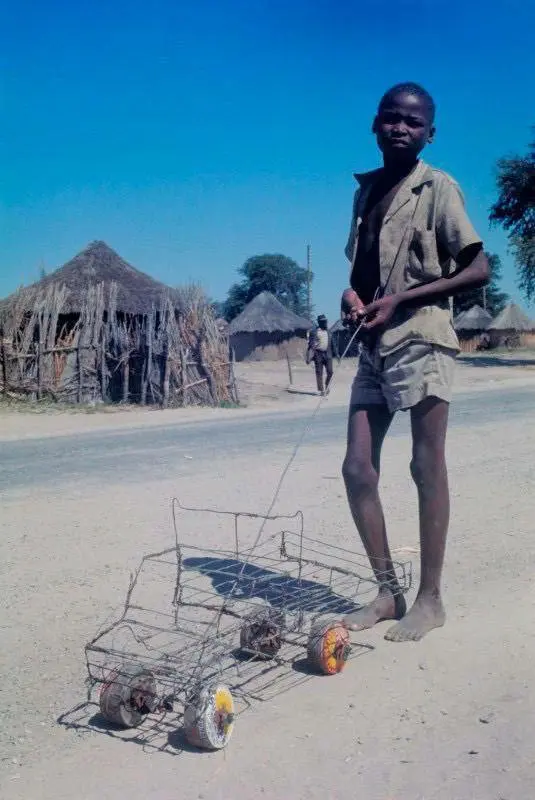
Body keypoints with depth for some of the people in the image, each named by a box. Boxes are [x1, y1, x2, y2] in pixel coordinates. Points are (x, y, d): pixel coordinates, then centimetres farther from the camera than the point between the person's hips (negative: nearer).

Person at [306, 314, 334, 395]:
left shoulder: (328, 332, 12)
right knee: (319, 373, 0)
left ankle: (327, 387, 21)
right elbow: (311, 345, -7)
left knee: (330, 372, -2)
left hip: (328, 354, 4)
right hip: (318, 354, -4)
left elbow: (332, 343, 17)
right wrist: (308, 357, -12)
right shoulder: (315, 332, -3)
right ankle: (321, 390, 7)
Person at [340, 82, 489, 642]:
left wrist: (399, 299, -15)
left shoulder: (438, 187, -3)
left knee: (427, 468, -2)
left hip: (421, 341, -7)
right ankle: (388, 591, 13)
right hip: (374, 345, 7)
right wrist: (353, 294, 0)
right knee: (357, 469, 2)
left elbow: (477, 269, -9)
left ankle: (429, 599, 7)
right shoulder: (366, 189, 16)